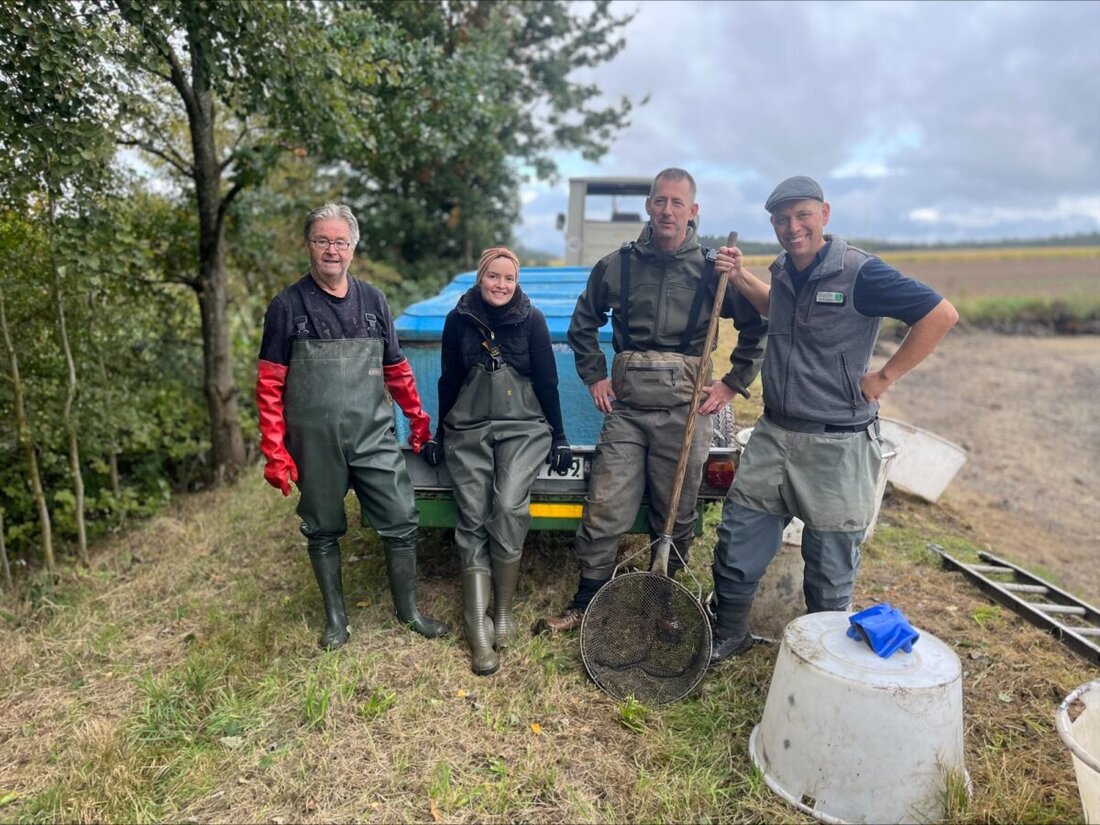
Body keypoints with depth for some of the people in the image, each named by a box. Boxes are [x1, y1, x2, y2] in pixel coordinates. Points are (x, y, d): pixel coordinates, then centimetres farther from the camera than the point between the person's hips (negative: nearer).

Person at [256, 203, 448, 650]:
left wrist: (417, 416, 18)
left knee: (401, 522, 2)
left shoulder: (373, 301, 6)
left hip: (374, 437, 2)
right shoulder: (288, 306, -1)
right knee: (323, 531, 11)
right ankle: (335, 617, 31)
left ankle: (408, 611, 23)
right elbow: (269, 384, -2)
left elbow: (395, 368, 15)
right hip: (314, 444, -1)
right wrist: (274, 452, -6)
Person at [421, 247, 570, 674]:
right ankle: (478, 632, -5)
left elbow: (547, 381, 2)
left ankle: (503, 609, -2)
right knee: (473, 519, -8)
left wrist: (559, 437, 4)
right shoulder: (459, 319, 3)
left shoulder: (531, 319, -1)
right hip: (468, 430, 2)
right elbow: (449, 380, 10)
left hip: (522, 428, -1)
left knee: (509, 508, -21)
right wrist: (438, 434, 14)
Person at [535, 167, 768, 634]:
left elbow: (758, 329, 8)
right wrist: (594, 376, 10)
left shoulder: (713, 269, 0)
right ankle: (585, 604, 17)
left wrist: (733, 384, 2)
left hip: (684, 411, -1)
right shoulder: (618, 266, 5)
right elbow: (583, 324, 18)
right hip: (626, 408, 1)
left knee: (675, 518, 9)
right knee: (604, 512, 1)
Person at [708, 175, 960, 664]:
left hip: (836, 444, -6)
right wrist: (740, 277, 14)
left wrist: (886, 376, -13)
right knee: (737, 538, 10)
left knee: (830, 560, 10)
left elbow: (941, 315, -14)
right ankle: (728, 633, 29)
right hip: (774, 434, 6)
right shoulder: (783, 271, 7)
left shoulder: (859, 272, -15)